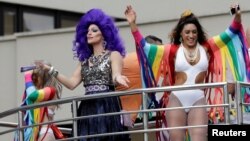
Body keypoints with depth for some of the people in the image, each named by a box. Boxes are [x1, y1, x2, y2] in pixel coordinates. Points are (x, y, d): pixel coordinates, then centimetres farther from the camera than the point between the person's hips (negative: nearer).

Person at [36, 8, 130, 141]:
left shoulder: (113, 55, 4)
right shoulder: (84, 59, 20)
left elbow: (116, 76, -11)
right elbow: (72, 83, 11)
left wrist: (118, 78, -36)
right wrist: (50, 70, 4)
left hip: (107, 106, -5)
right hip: (88, 108, 5)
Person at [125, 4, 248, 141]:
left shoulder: (206, 47, 7)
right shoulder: (173, 50, 5)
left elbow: (230, 33, 6)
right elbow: (144, 46, 3)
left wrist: (237, 16, -11)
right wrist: (133, 24, -4)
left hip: (198, 100, 0)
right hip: (177, 100, 0)